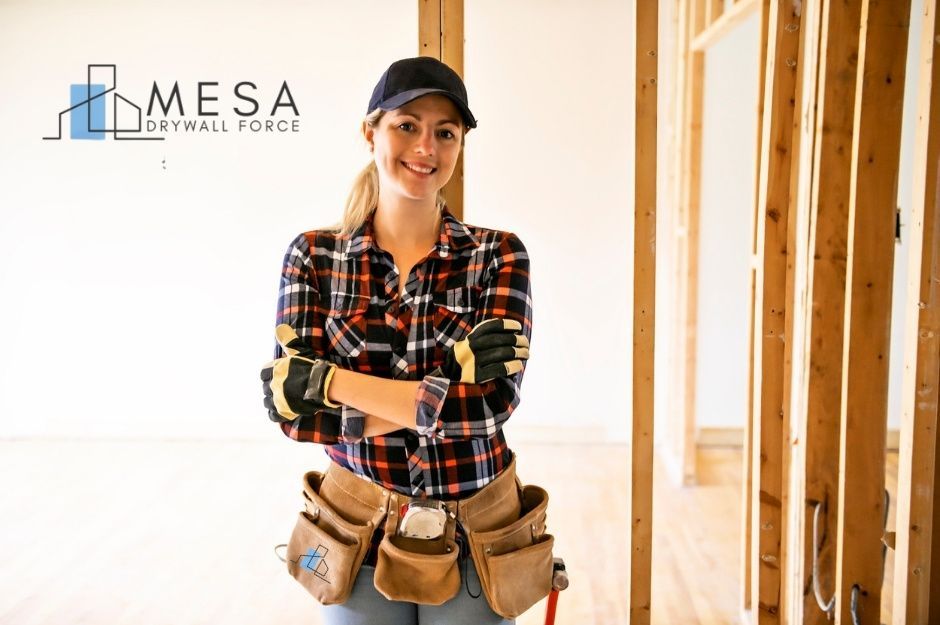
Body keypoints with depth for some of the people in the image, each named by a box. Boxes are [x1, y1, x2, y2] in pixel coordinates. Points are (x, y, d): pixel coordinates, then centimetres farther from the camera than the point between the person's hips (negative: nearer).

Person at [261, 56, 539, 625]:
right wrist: (438, 398, -21)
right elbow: (292, 408, -13)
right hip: (361, 542, 1)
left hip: (473, 541, 0)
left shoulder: (499, 256, -7)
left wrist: (330, 381, -20)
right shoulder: (313, 256, -5)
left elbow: (494, 397, -20)